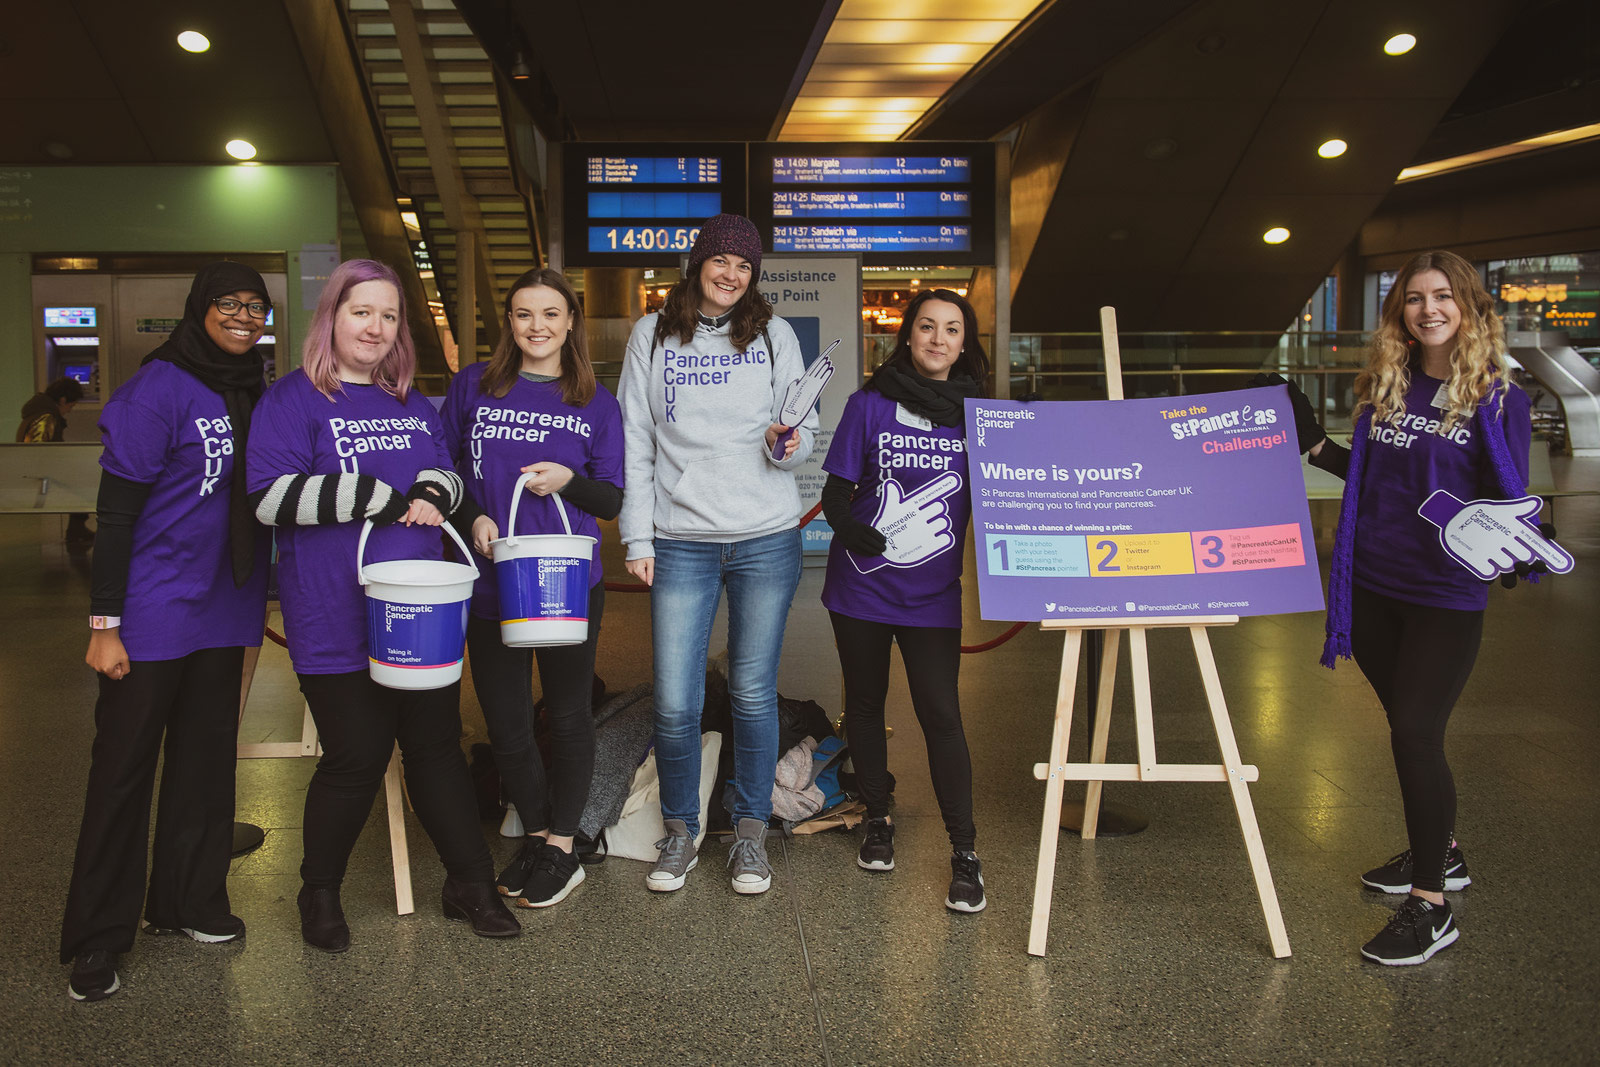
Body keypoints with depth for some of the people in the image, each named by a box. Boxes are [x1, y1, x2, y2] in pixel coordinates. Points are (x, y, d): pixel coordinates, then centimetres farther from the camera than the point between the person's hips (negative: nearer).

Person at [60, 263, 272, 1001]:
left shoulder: (255, 394, 9)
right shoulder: (161, 388, -12)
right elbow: (116, 510, -14)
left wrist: (261, 597, 16)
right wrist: (104, 620, -16)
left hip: (222, 612, 7)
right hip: (155, 614, -7)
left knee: (206, 758, 14)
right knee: (124, 767, 2)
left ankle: (188, 902, 28)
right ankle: (97, 937, 12)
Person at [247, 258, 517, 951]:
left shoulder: (414, 406, 16)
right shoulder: (293, 399, -4)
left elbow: (448, 475, 20)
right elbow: (270, 496, -15)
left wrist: (432, 492, -6)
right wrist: (383, 498, -18)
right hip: (338, 620, -6)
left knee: (437, 744, 11)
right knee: (357, 757, -1)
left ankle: (470, 883, 23)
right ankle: (319, 894, 22)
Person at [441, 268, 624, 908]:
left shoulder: (596, 404, 4)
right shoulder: (474, 386, 6)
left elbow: (612, 501, 4)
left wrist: (568, 481, -16)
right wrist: (473, 516, -8)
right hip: (491, 584, 1)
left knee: (568, 715, 8)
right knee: (505, 723, 7)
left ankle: (562, 847, 24)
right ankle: (536, 833, 29)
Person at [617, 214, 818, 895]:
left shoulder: (774, 336, 8)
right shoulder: (652, 336, 7)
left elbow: (807, 434, 10)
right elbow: (634, 445, 7)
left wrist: (787, 445, -14)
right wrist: (637, 539, 0)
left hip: (767, 539, 0)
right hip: (681, 543, 0)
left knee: (754, 694, 6)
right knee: (674, 704, -2)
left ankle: (750, 831, 21)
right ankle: (680, 831, 19)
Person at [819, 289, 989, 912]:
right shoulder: (870, 405, -2)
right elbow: (835, 491, -3)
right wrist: (848, 526, -22)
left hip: (931, 595, 0)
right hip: (861, 586, 1)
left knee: (940, 714, -7)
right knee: (865, 705, 13)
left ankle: (964, 853, 1)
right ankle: (878, 819, 32)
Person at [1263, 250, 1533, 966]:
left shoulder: (1497, 395, -6)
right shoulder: (1384, 386, 7)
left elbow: (1509, 498, -7)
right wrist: (1313, 443, 8)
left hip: (1447, 595, -5)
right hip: (1372, 584, 5)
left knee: (1415, 733, -9)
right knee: (1407, 726, 17)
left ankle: (1431, 906, 2)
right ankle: (1439, 853, 37)